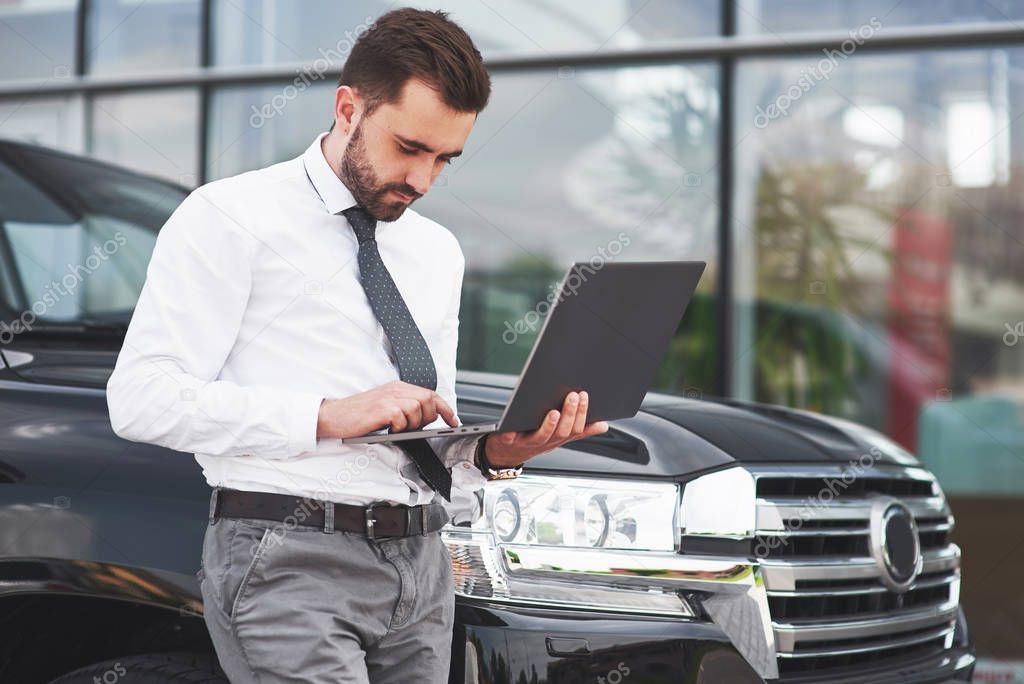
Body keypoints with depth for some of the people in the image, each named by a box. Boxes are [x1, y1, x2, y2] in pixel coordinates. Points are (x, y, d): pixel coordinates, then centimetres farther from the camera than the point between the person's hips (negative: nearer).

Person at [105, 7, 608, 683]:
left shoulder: (438, 252, 19)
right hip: (290, 562, -6)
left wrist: (493, 454, -2)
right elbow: (141, 398, -11)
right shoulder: (229, 218, -2)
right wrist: (327, 416, -17)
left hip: (420, 572, 6)